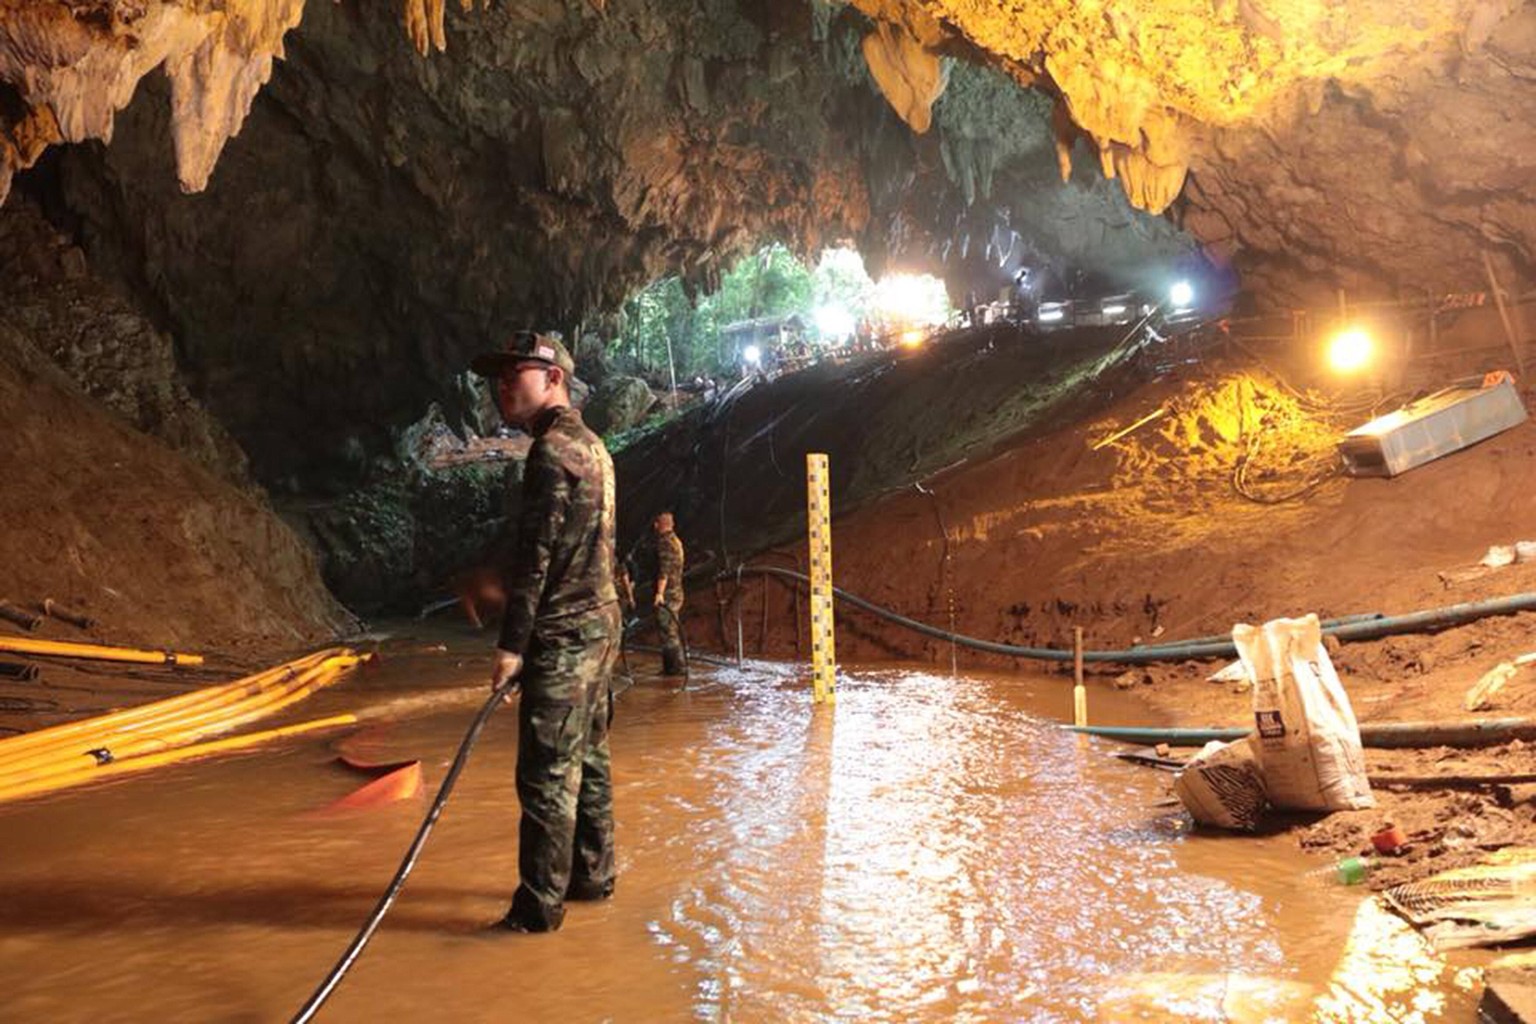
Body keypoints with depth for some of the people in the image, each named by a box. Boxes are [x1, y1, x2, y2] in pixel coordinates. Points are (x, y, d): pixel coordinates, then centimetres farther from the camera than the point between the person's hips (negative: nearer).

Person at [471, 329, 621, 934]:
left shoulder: (553, 451, -15)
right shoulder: (592, 446, 15)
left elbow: (536, 555, -19)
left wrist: (512, 643, -18)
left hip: (562, 637, -10)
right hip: (599, 625, 10)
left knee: (547, 772, -4)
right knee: (588, 759, 17)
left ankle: (539, 906, 4)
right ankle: (592, 876, 28)